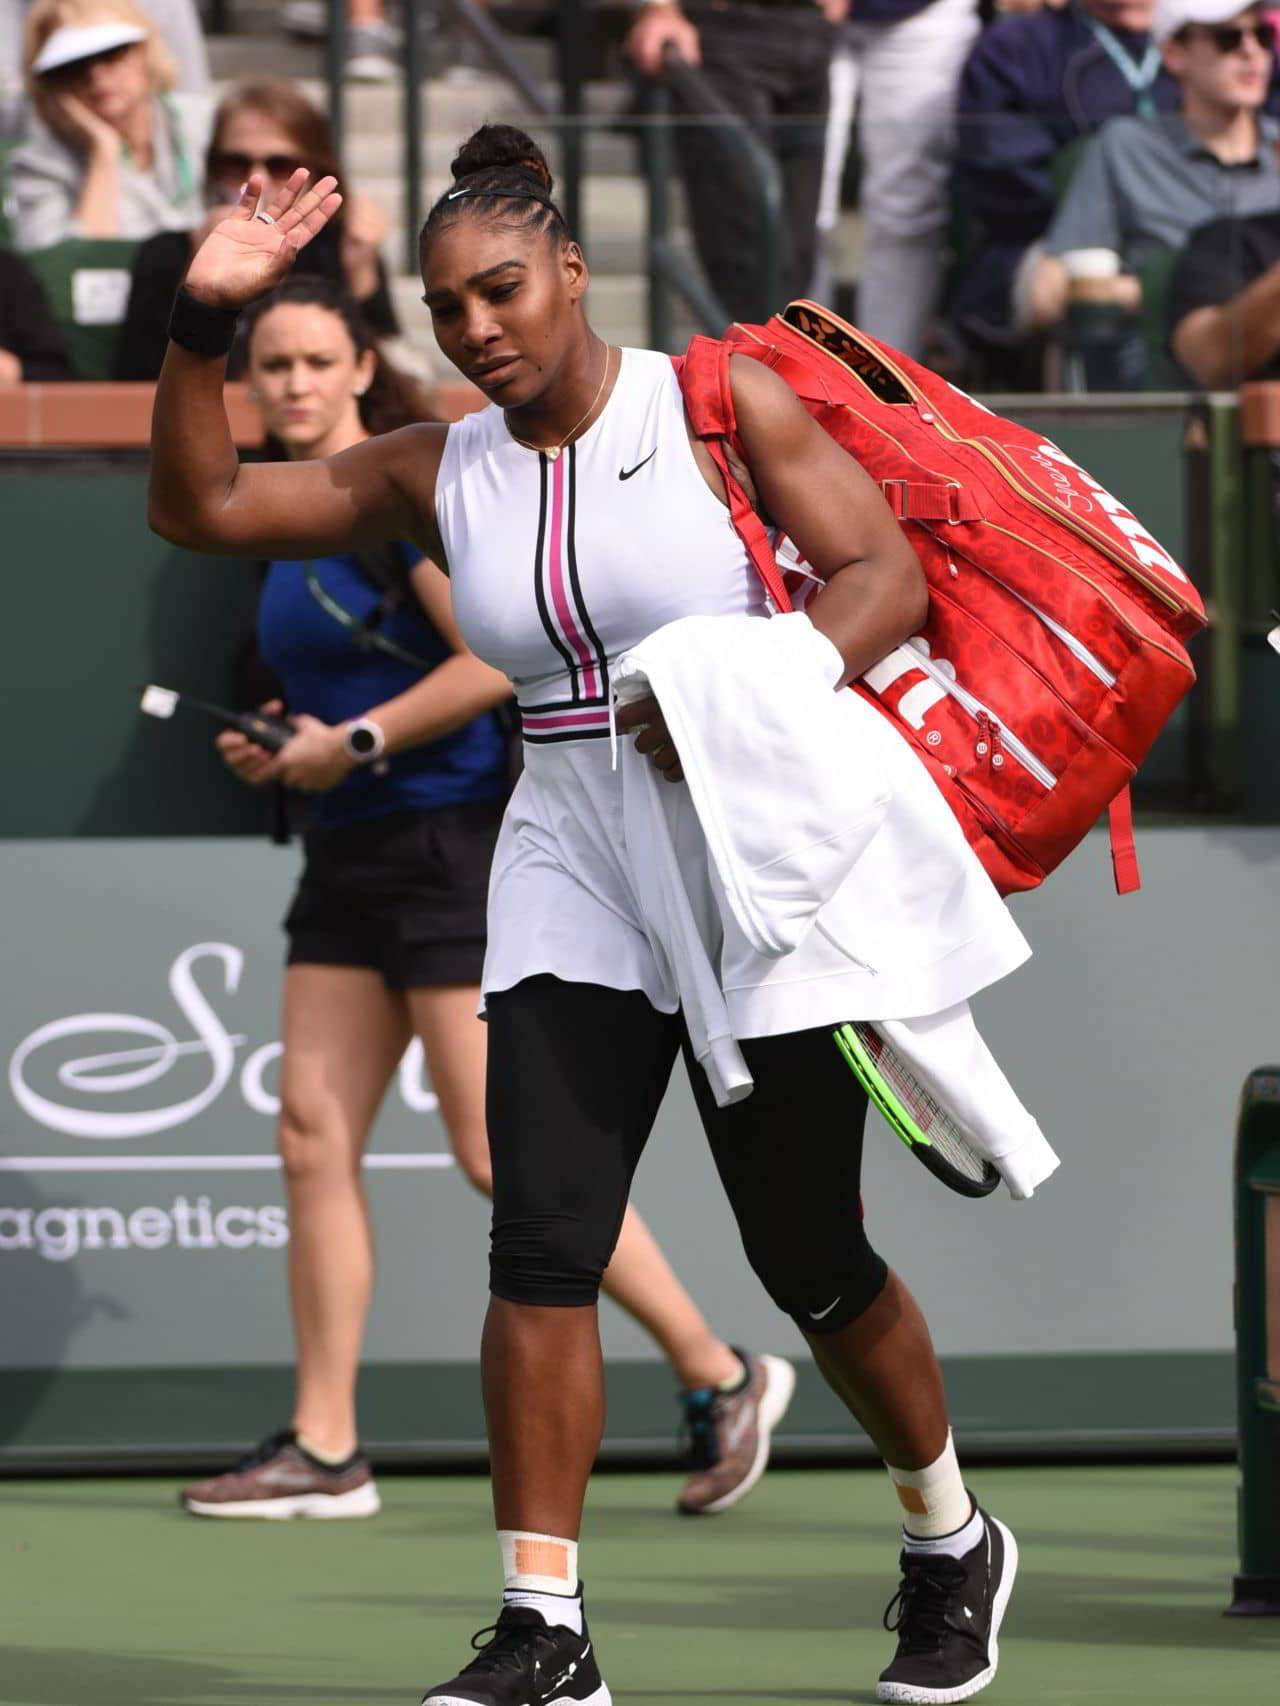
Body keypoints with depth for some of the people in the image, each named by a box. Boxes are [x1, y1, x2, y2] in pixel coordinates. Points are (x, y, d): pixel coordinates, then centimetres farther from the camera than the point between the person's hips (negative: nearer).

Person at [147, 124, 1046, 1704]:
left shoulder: (718, 402, -6)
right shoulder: (439, 475, 5)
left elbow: (883, 575, -11)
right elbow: (198, 506, 4)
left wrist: (742, 696, -27)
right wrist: (204, 323, -10)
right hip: (577, 865, 4)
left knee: (806, 1249, 5)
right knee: (541, 1241, -10)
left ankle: (952, 1546, 29)